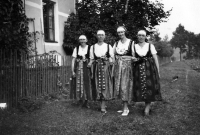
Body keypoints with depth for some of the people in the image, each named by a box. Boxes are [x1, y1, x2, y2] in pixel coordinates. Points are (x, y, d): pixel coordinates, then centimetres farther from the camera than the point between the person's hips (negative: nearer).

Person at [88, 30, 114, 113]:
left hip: (105, 68, -1)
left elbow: (112, 58, 6)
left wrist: (109, 60, -15)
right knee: (98, 86, 0)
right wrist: (90, 63, -9)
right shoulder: (93, 47, 10)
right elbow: (92, 59, 11)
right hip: (97, 68, 1)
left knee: (105, 85, -6)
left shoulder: (108, 46, 7)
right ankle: (103, 105, 10)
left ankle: (103, 106, -4)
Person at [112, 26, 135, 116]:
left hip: (127, 66, -5)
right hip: (118, 66, 5)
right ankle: (125, 107, 19)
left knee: (125, 86, -6)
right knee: (119, 85, 7)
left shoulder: (131, 42, -3)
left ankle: (125, 109, 1)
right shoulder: (116, 43, 11)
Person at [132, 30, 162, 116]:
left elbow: (155, 59, 3)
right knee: (140, 86, -1)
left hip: (150, 69, -2)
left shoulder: (150, 46, 5)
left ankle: (147, 106, -3)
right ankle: (148, 105, 14)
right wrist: (135, 59, -5)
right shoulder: (134, 46, 10)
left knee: (149, 85, -10)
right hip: (138, 69, 2)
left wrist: (158, 71, -1)